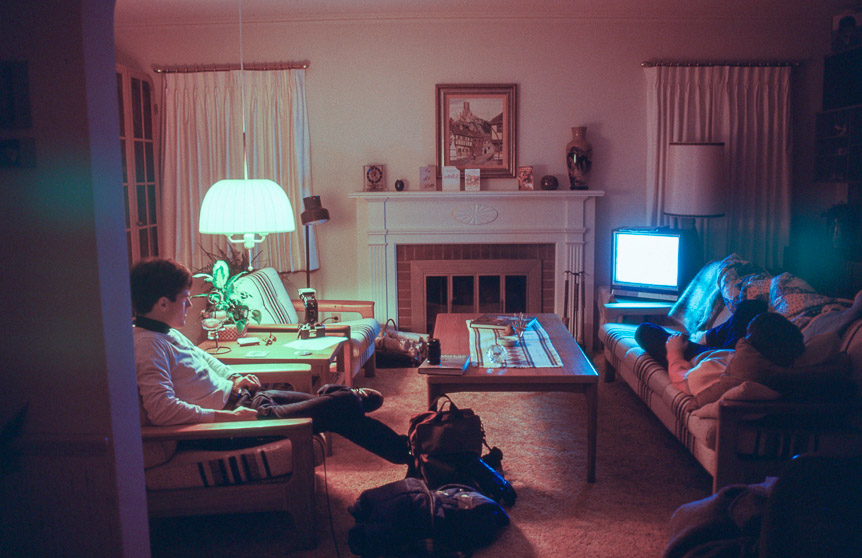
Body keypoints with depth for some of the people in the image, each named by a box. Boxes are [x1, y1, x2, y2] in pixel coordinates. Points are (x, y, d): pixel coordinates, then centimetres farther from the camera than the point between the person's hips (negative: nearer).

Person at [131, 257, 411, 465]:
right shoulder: (148, 346, -21)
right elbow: (161, 410, -31)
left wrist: (233, 378, 12)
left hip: (239, 396, 10)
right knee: (341, 405, -4)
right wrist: (228, 416, -29)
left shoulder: (167, 333, 11)